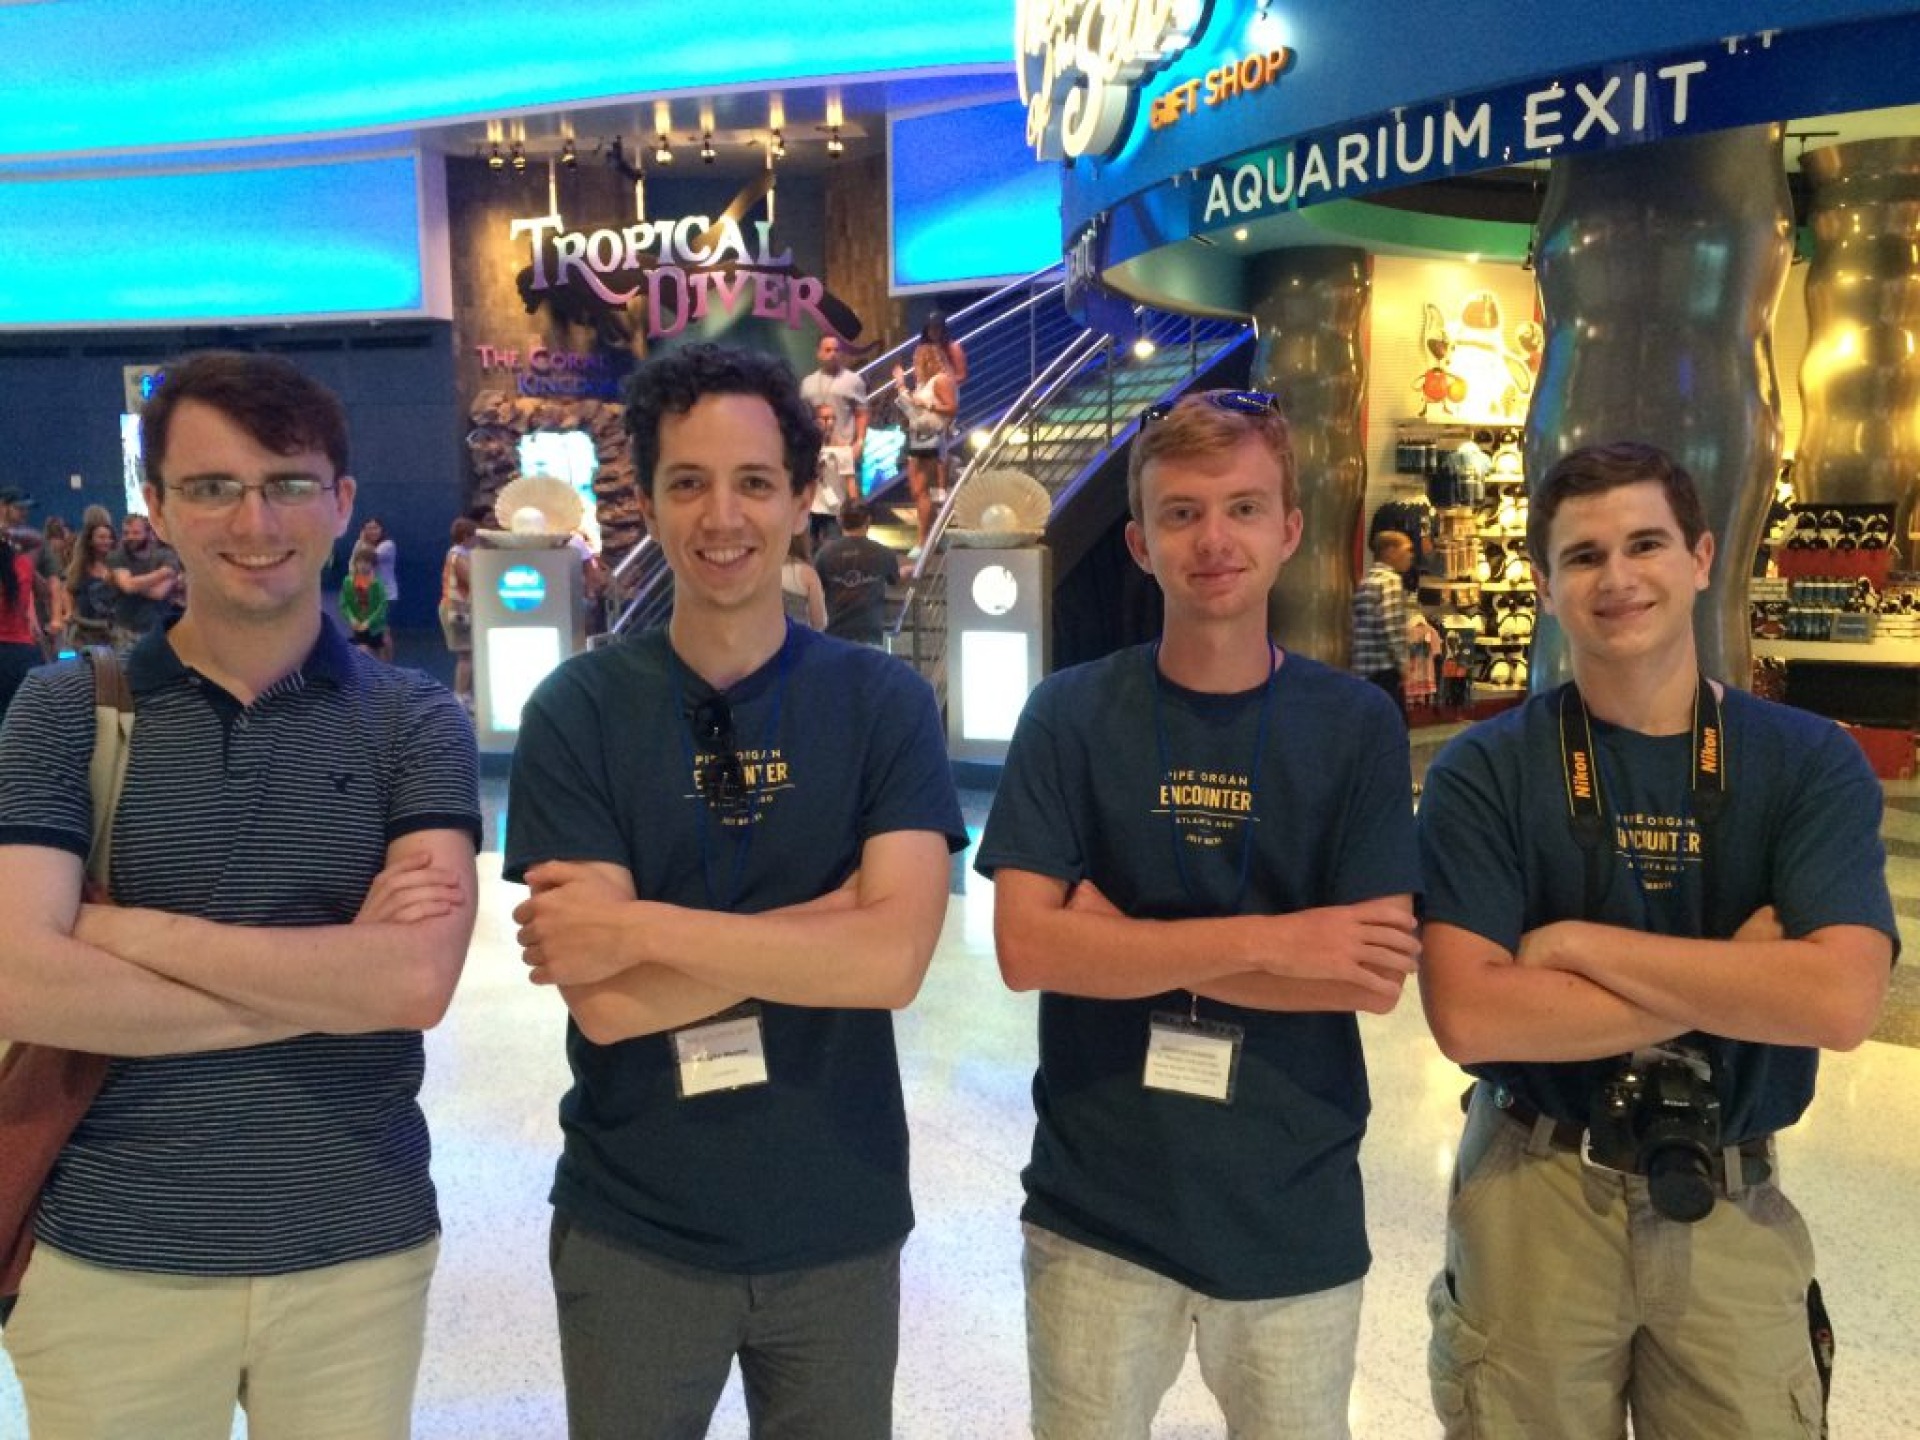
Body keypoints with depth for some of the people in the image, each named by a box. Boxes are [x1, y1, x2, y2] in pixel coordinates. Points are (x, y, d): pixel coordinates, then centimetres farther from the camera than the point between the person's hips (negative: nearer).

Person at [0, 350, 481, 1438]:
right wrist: (325, 983, -16)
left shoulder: (415, 722, -5)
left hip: (358, 1255, 0)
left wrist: (127, 928, -15)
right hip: (110, 1261, 0)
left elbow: (417, 979, -17)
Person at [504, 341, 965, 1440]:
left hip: (840, 1225, 1)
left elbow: (893, 960, -19)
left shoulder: (883, 702, -6)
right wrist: (830, 912, -20)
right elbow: (602, 1002, -16)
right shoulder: (580, 712, -8)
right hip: (633, 1231, -1)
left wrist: (642, 928, -21)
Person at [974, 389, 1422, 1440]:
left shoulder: (1355, 725, -4)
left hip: (1295, 1214, 1)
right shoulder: (1072, 715, -5)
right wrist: (1270, 939, -18)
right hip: (1098, 1207, 0)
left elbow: (1374, 978, -11)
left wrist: (1125, 941, -14)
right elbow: (1026, 948, -14)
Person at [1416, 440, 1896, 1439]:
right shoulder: (1486, 771, -9)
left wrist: (1577, 944, -19)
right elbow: (1467, 1016, -19)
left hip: (1732, 1211, 1)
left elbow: (1839, 1002, -20)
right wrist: (1731, 977, -17)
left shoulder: (1811, 763, -5)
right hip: (1534, 1200, -1)